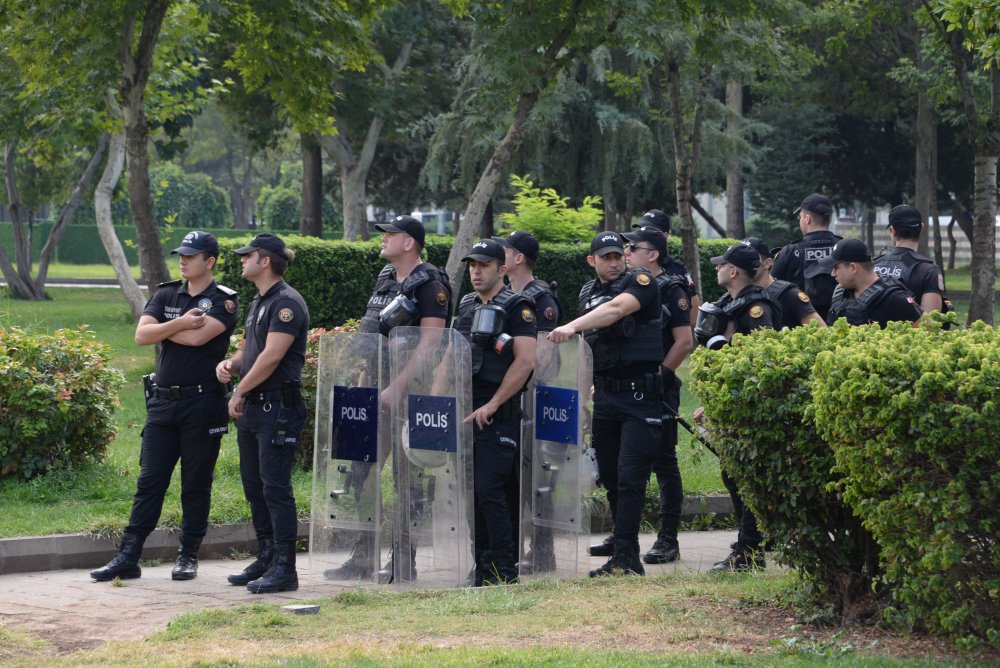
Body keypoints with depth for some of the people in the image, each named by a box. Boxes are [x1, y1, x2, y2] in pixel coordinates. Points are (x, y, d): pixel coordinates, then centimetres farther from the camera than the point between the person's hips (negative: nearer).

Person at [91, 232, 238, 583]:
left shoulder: (223, 301, -4)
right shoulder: (166, 294, 11)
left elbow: (198, 337, -20)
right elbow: (142, 335, -1)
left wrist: (161, 330, -5)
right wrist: (179, 323, -13)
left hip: (203, 404, -4)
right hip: (163, 401, 4)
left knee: (196, 484, 4)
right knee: (149, 481, 2)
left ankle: (188, 556, 13)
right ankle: (128, 557, 1)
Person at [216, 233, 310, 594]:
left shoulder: (287, 302, -13)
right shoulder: (258, 302, 18)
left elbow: (271, 357, -19)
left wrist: (239, 392, -11)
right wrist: (230, 364, 4)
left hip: (278, 408, -10)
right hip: (251, 408, 10)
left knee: (275, 487, -9)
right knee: (254, 486, 13)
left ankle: (284, 568, -6)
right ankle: (265, 560, 22)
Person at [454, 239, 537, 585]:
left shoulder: (516, 308, -6)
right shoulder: (465, 306, 17)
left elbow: (525, 362, -15)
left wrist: (492, 406, -18)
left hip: (498, 416, -7)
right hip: (465, 413, 7)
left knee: (489, 490, -12)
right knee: (470, 491, 7)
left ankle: (504, 569, -6)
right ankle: (483, 564, 14)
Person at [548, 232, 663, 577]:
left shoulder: (640, 281, -6)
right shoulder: (588, 293, 14)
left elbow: (616, 309, -26)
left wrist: (572, 326, -38)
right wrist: (596, 383, 13)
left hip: (639, 396, -7)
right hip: (605, 397, 7)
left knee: (630, 478, -12)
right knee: (610, 477, 8)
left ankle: (626, 557, -14)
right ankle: (624, 554, 15)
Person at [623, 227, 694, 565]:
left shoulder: (671, 290, -7)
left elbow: (685, 342, -11)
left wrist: (659, 375, -13)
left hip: (658, 390, -7)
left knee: (664, 464, -4)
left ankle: (668, 540, -1)